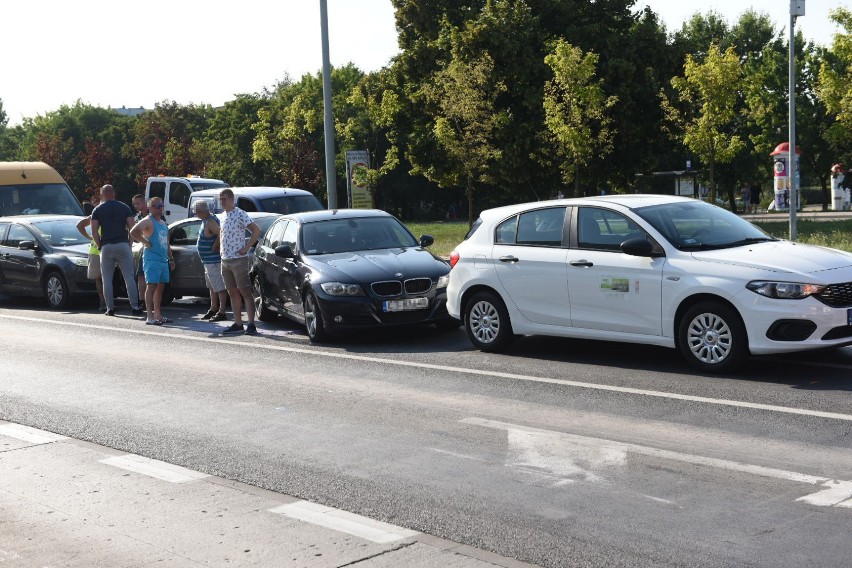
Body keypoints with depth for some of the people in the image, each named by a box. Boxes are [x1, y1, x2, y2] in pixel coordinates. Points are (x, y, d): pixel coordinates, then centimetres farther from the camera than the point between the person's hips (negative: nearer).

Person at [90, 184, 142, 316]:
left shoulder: (97, 210, 5)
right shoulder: (124, 207, 7)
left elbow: (94, 232, -2)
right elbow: (132, 228, 1)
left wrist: (99, 246, 8)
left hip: (106, 246, 0)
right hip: (123, 245, 0)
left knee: (107, 279, 6)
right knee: (129, 277, 2)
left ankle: (110, 308, 4)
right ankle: (134, 307, -3)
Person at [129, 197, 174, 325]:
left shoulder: (163, 223, 20)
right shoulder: (148, 221, -8)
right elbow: (133, 231, -25)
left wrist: (171, 258, 23)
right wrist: (145, 242, -18)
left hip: (163, 260, 9)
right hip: (151, 259, -9)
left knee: (161, 287, 10)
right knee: (151, 286, -11)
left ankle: (157, 314, 17)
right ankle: (150, 316, -12)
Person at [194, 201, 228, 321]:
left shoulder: (210, 222, -19)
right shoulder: (206, 221, 13)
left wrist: (215, 246, -21)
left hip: (214, 260, -11)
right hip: (208, 260, 11)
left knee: (219, 287, -7)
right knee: (212, 287, 18)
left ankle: (221, 312, -6)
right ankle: (213, 310, 27)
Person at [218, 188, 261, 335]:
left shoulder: (240, 214, -10)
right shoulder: (224, 216, 14)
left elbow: (257, 231, -15)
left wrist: (246, 248, -16)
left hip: (238, 259, -8)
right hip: (225, 260, 8)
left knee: (245, 292, -8)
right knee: (232, 293, 9)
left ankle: (251, 325, -9)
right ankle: (238, 324, 13)